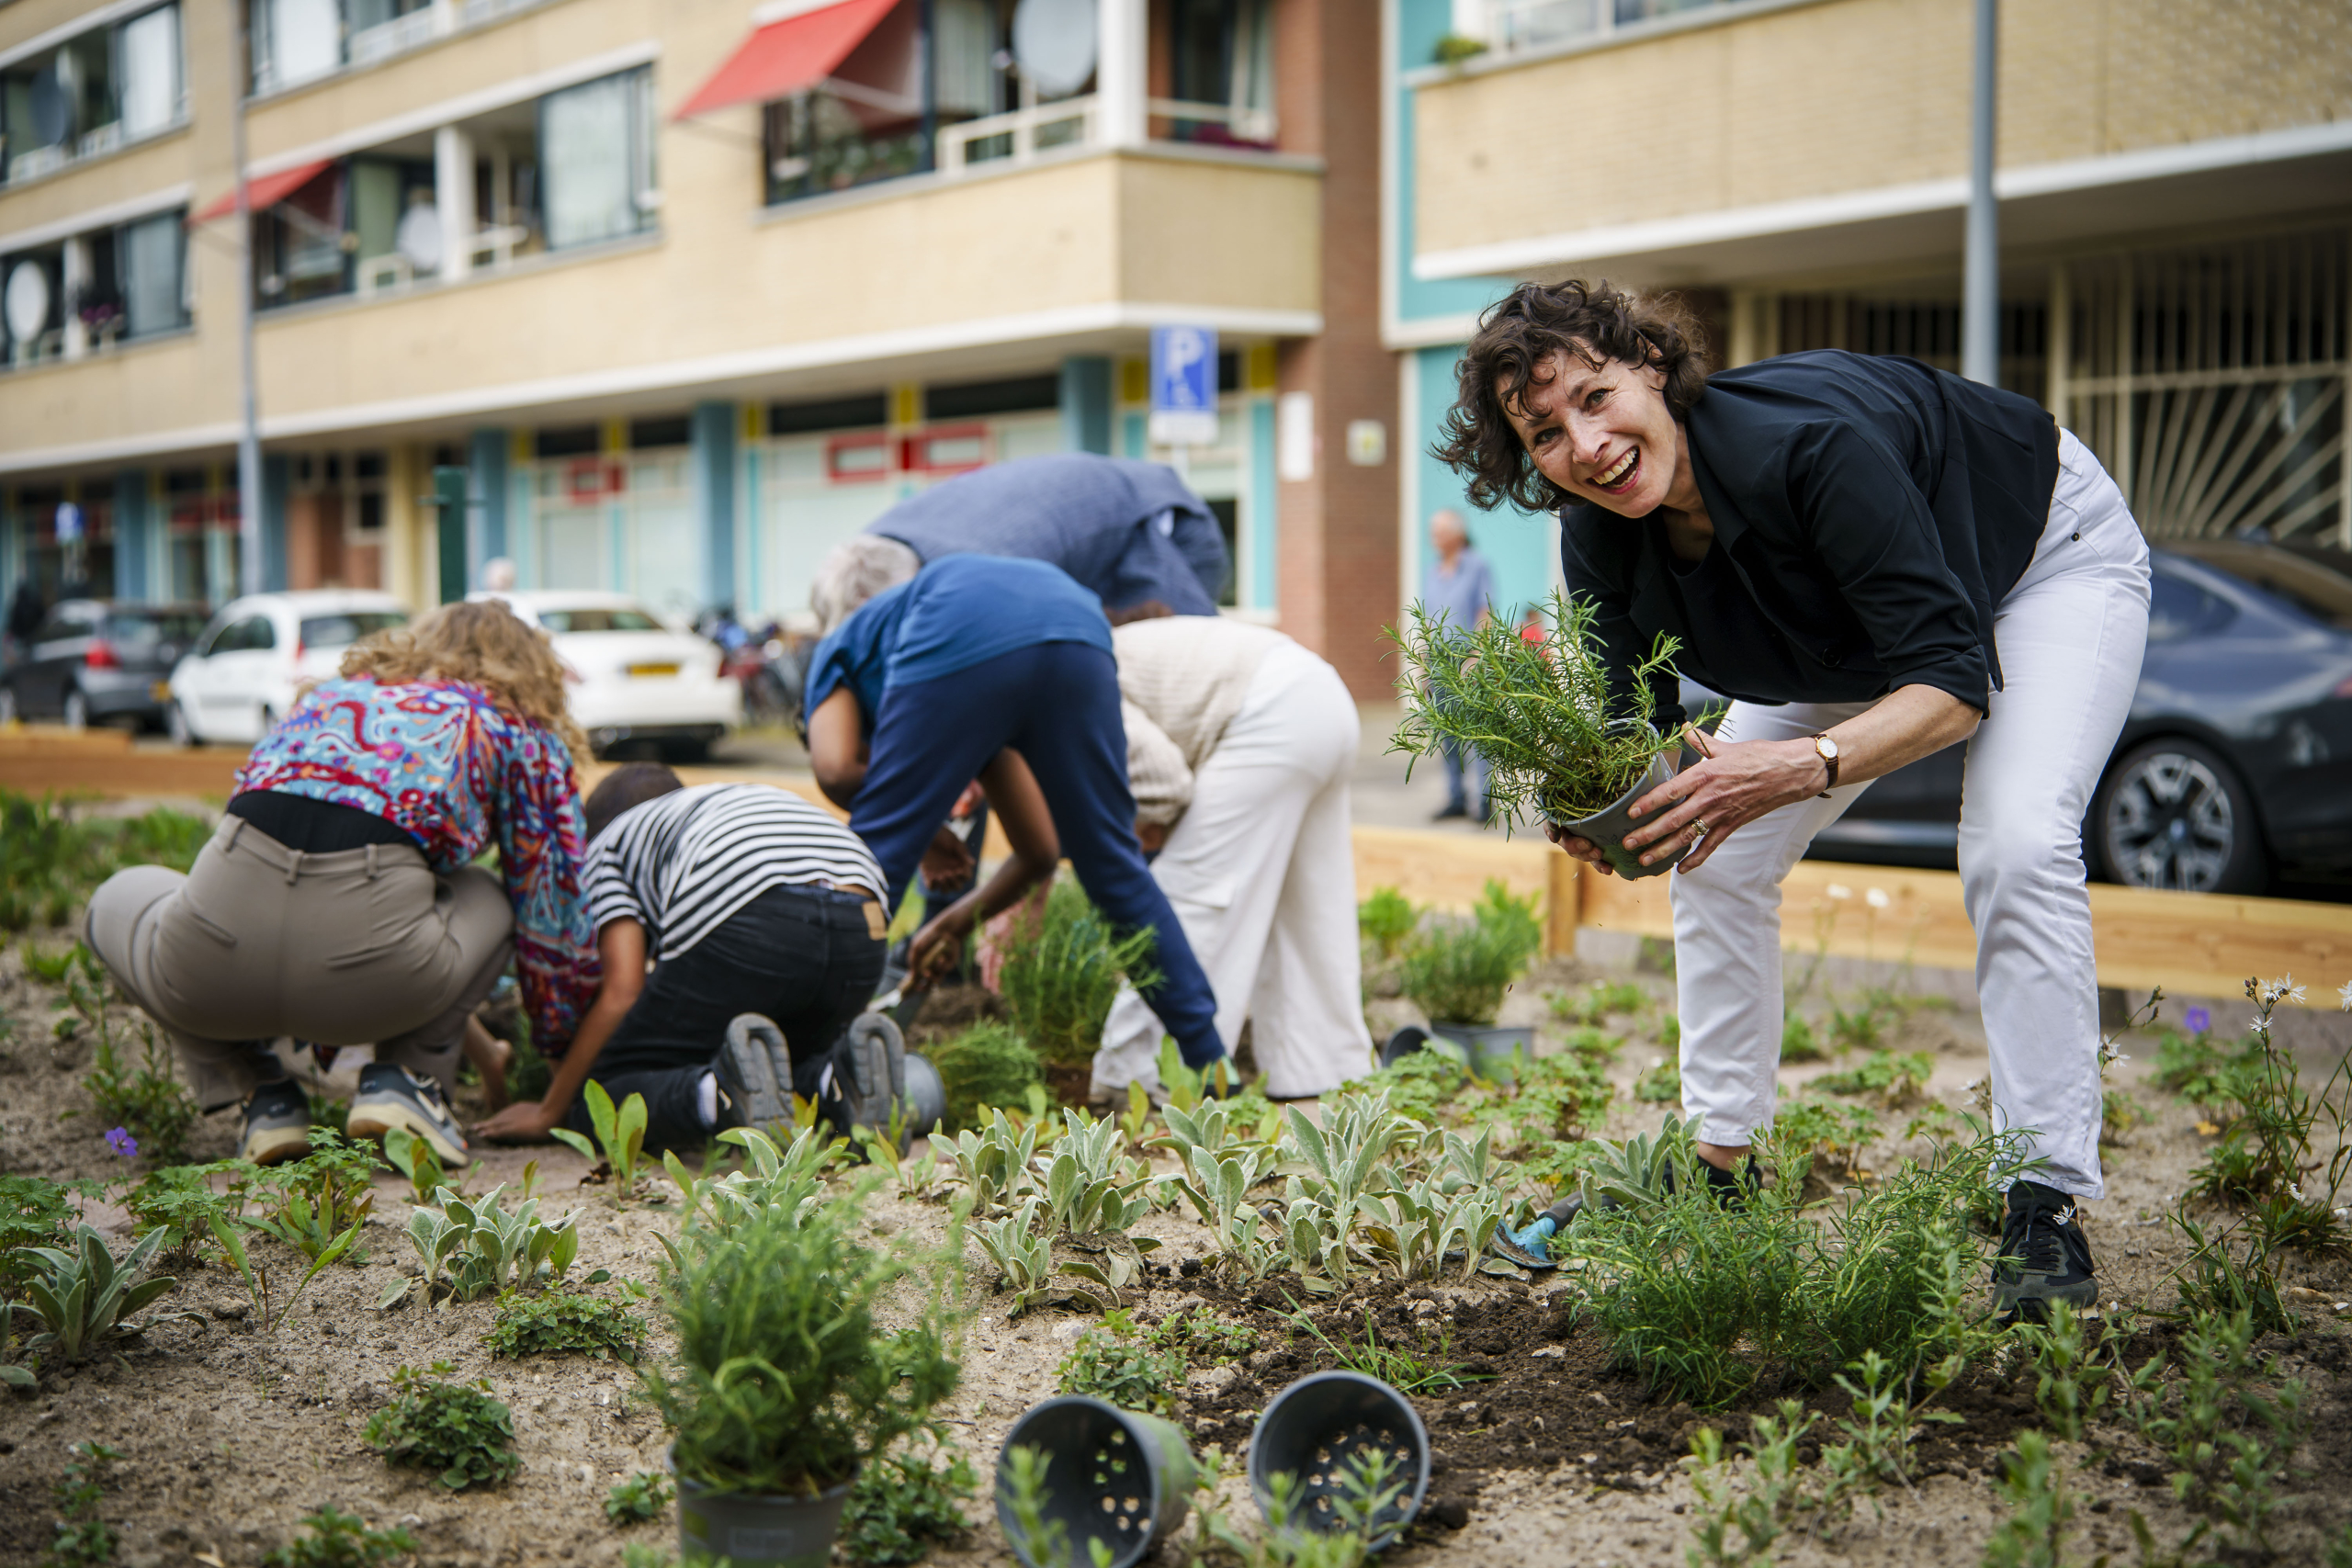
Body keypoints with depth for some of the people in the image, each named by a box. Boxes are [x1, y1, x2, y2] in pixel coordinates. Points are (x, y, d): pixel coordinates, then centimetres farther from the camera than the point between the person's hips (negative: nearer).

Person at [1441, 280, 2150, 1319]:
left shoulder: (1808, 443, -42)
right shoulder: (1599, 545, -22)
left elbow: (1955, 683, -41)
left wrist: (1807, 765, -56)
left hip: (2053, 552, -6)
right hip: (1847, 600, 6)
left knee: (2016, 848, -27)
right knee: (1717, 853, 0)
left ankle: (2049, 1208, -19)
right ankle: (1715, 1166, 13)